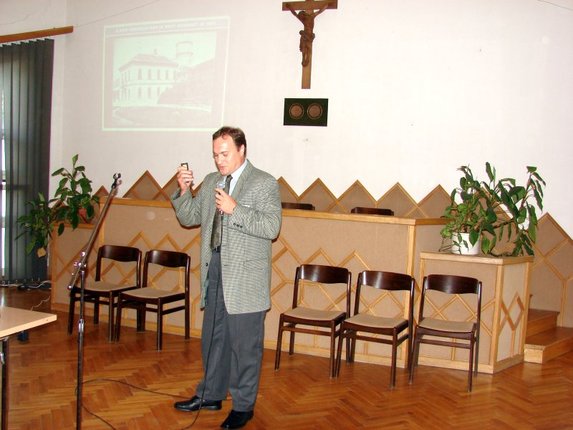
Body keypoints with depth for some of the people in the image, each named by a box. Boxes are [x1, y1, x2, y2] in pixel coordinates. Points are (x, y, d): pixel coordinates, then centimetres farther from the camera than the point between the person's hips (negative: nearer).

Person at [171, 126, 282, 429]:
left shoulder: (264, 184, -7)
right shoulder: (210, 182, 13)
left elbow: (272, 227, -17)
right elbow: (189, 218, 15)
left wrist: (235, 210, -23)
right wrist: (183, 191, -2)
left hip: (245, 279, -6)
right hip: (214, 272, 7)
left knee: (244, 344, 3)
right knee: (212, 339, 18)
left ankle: (243, 406, 18)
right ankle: (210, 395, 34)